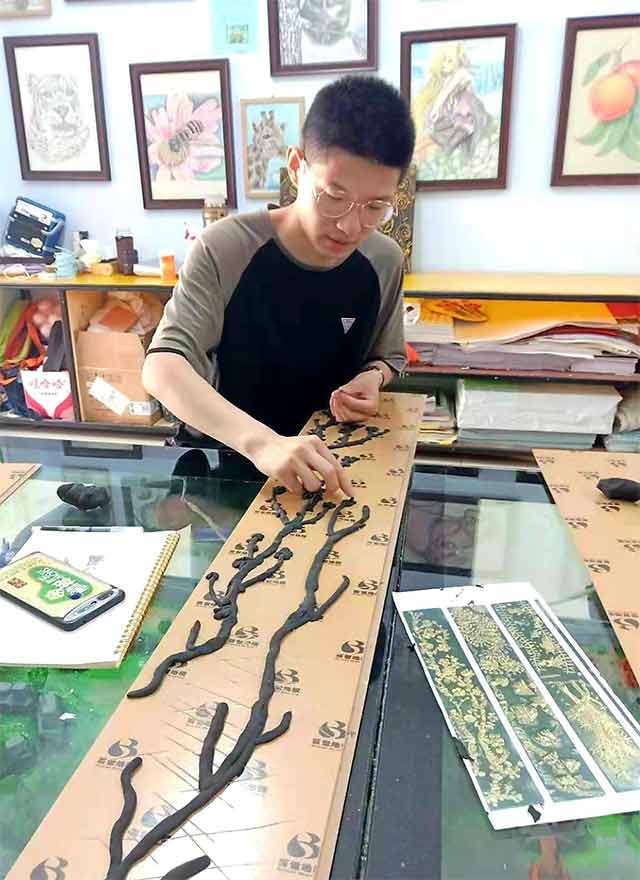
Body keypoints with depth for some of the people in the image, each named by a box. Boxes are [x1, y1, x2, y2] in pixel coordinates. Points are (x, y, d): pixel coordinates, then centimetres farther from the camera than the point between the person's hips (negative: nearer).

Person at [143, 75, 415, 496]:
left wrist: (372, 376, -12)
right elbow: (163, 367, -27)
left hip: (328, 466, 3)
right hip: (225, 459, -2)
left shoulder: (384, 261, -5)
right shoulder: (226, 248, -17)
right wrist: (260, 442, -42)